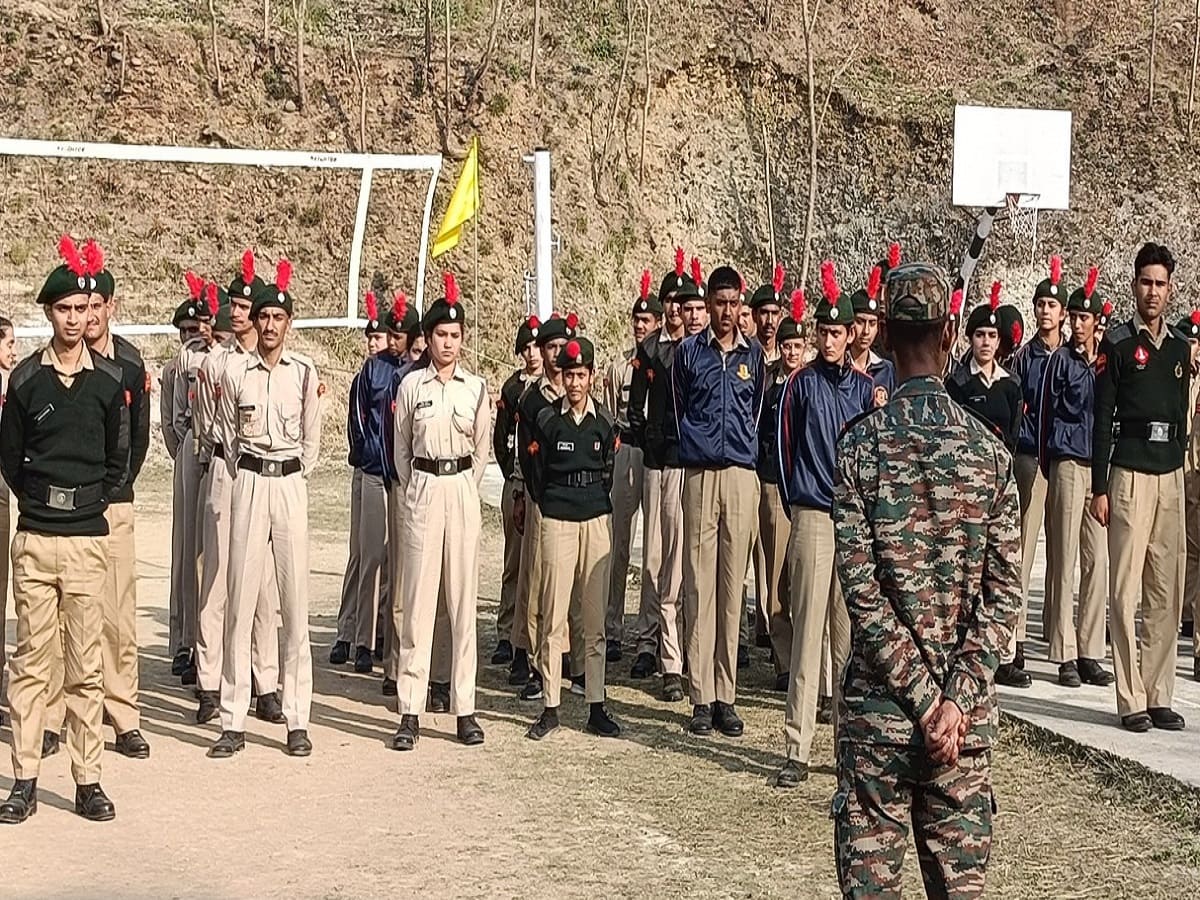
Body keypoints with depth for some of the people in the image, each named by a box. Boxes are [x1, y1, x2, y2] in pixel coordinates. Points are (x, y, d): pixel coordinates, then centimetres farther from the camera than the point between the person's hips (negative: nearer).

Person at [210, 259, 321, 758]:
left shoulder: (305, 372, 3)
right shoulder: (235, 374, 3)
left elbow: (312, 437, 10)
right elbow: (228, 436, 12)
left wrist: (295, 478, 10)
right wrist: (248, 478, 10)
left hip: (291, 483, 0)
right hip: (248, 482, 0)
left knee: (296, 600, 0)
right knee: (241, 599, -1)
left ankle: (297, 721, 6)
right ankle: (233, 722, 4)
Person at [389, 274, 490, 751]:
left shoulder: (477, 387, 6)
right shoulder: (411, 385, 3)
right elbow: (401, 446, 11)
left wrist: (464, 488, 12)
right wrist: (411, 490, 11)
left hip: (463, 489, 1)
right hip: (422, 489, -1)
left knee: (463, 598, 2)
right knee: (417, 597, -3)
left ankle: (464, 707, 8)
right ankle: (410, 711, 1)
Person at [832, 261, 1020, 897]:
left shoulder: (859, 447, -8)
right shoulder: (991, 451, -1)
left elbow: (861, 590, -13)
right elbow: (1004, 592, -6)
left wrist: (922, 698, -8)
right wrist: (955, 699, -7)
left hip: (877, 705, -2)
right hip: (969, 713, 2)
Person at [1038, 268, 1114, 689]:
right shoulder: (1061, 359, 1)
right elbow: (1055, 410, -4)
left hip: (1098, 464, 5)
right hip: (1067, 462, -5)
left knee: (1098, 560, 5)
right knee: (1063, 561, -4)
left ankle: (1089, 653, 12)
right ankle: (1065, 655, 0)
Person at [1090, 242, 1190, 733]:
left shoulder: (1181, 347, 15)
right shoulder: (1117, 344, -1)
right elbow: (1102, 418, -4)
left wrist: (1181, 467, 18)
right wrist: (1099, 487, -8)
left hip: (1171, 475, 6)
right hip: (1129, 472, -5)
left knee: (1167, 592, 6)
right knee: (1125, 591, -5)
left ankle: (1159, 696, 14)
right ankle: (1131, 701, 0)